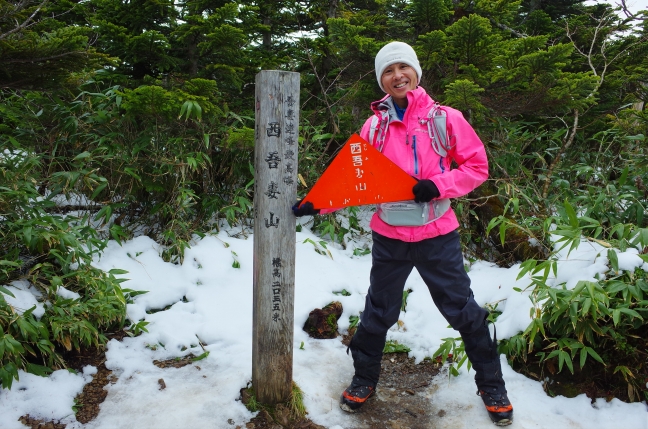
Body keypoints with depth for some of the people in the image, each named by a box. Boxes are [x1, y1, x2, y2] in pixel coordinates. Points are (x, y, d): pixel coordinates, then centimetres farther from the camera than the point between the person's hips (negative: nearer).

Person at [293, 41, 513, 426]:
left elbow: (477, 166, -2)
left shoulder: (445, 118, -4)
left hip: (437, 236, -2)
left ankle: (492, 386, 31)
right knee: (378, 314, 16)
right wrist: (319, 203, -10)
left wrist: (438, 185, -17)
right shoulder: (374, 125, 2)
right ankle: (364, 380, 38)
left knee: (463, 311, 8)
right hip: (389, 238, 2)